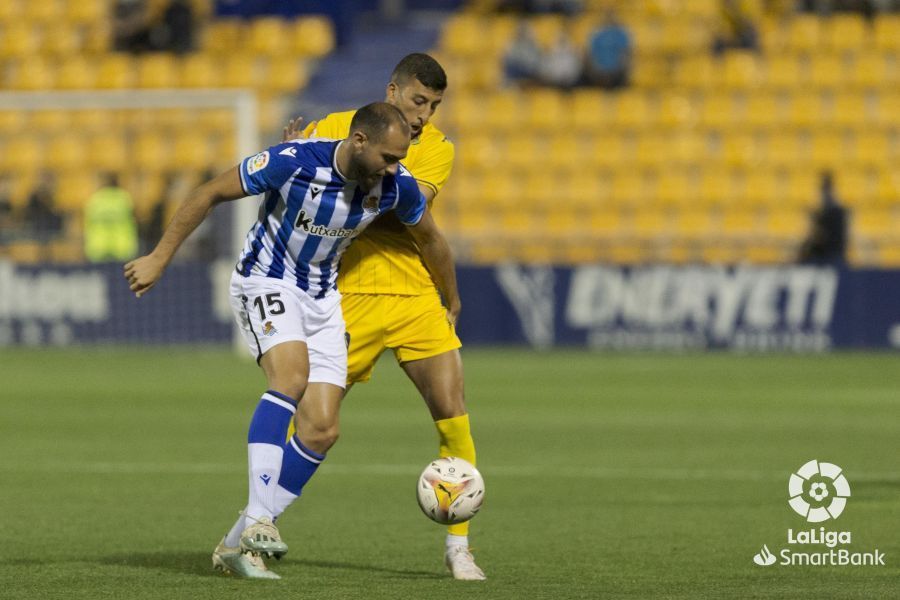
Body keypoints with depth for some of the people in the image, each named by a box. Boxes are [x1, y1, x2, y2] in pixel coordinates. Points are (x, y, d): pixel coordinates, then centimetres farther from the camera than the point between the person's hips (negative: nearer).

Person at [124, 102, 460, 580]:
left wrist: (451, 305, 22)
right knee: (291, 375, -33)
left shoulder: (396, 186, -11)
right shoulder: (294, 161, -25)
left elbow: (429, 239, 10)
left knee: (321, 429, -7)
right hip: (266, 283, -5)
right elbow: (210, 194, -14)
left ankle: (239, 544, 1)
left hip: (322, 298, 5)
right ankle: (258, 519, -35)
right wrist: (159, 258, -11)